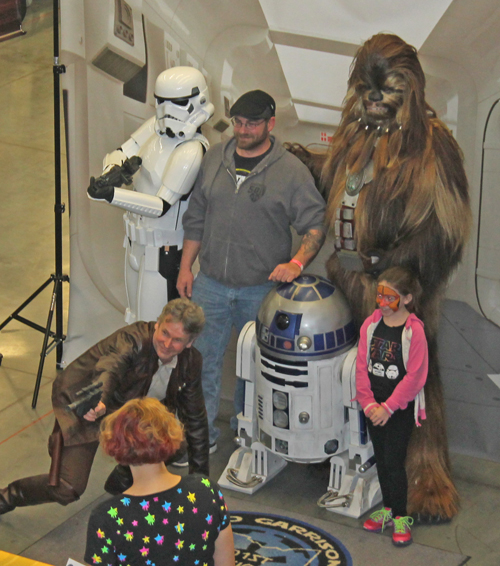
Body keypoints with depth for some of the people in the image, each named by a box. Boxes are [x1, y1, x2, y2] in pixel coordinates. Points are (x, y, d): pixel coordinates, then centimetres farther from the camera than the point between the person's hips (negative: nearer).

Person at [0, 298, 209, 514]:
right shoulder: (134, 338, -28)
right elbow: (108, 369, -49)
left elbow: (195, 418, 3)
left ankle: (123, 481, 12)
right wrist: (100, 401, -71)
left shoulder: (191, 362, -9)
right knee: (66, 490, -18)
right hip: (82, 407, -6)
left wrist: (200, 473, 6)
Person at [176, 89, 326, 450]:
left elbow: (316, 225, -6)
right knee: (203, 359, 6)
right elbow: (196, 217, 13)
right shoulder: (214, 159, 6)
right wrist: (185, 267, 10)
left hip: (262, 289, -3)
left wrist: (297, 262, -22)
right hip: (211, 284, 3)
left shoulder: (291, 171, -7)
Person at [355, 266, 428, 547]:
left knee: (394, 461, -4)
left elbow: (415, 376, -16)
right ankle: (388, 508, 31)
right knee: (381, 459, 15)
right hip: (375, 406, 5)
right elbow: (362, 366, 1)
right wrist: (369, 402, -7)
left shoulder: (414, 330, -16)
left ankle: (401, 517, 10)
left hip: (401, 408, -5)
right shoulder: (371, 324, -1)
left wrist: (388, 407, -15)